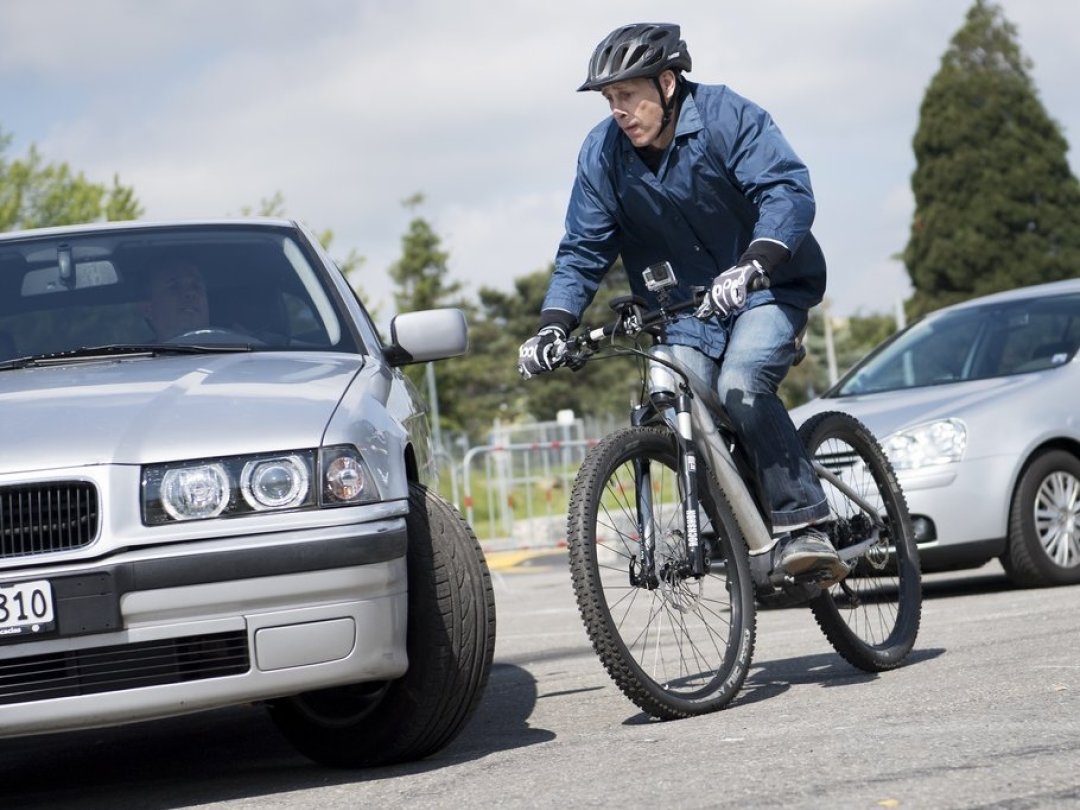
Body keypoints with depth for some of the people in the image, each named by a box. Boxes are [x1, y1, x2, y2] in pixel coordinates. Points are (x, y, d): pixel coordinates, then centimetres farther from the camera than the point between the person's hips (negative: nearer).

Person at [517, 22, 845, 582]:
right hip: (683, 307, 4)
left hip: (767, 287, -4)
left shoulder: (725, 116, -17)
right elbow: (583, 252, -2)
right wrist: (553, 326, -19)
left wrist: (751, 266, -45)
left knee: (740, 387, -29)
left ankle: (803, 526, -25)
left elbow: (788, 190, -28)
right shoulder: (602, 154, -5)